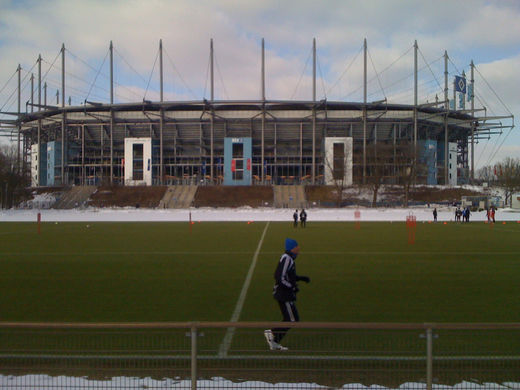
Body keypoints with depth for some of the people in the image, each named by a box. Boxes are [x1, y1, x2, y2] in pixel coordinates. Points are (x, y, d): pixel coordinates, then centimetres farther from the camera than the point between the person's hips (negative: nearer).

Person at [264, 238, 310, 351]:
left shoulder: (289, 258, 12)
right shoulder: (286, 259, -19)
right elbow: (280, 279, -24)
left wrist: (301, 278, 16)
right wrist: (292, 287, -18)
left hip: (286, 295, 10)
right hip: (284, 295, -10)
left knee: (289, 320, 12)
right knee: (293, 320, -5)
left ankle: (274, 343, 15)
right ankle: (271, 332, 2)